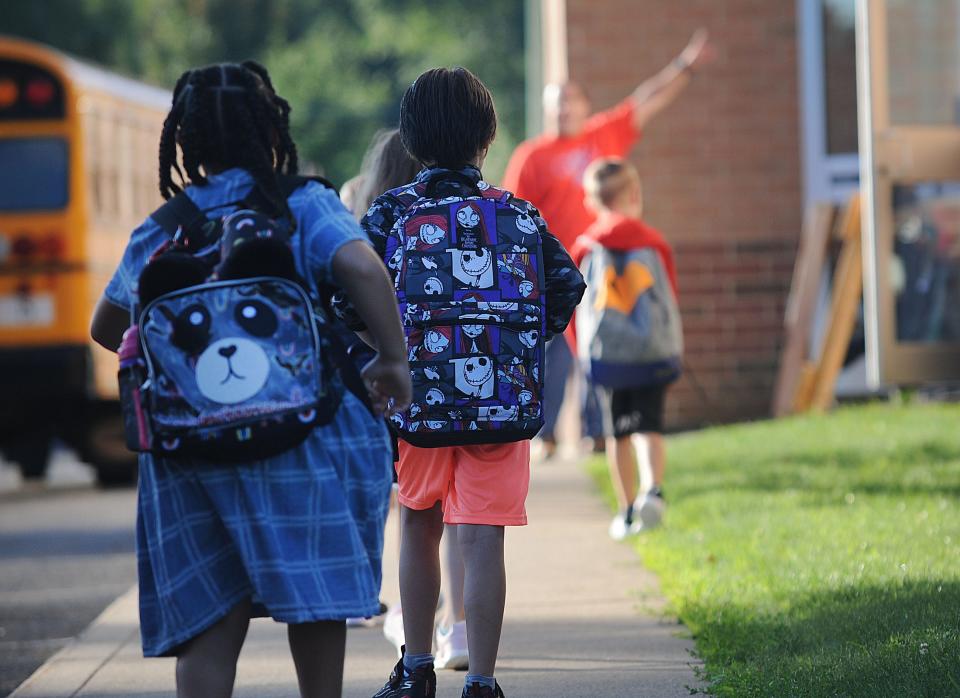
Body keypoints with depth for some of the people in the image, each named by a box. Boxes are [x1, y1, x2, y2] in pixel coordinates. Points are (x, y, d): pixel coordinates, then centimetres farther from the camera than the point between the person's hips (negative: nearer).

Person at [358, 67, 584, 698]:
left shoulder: (392, 211, -1)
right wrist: (525, 344, 11)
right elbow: (567, 284, -3)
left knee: (419, 529, 19)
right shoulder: (517, 213, 2)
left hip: (417, 397, 0)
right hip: (501, 402, 0)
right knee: (482, 541, -1)